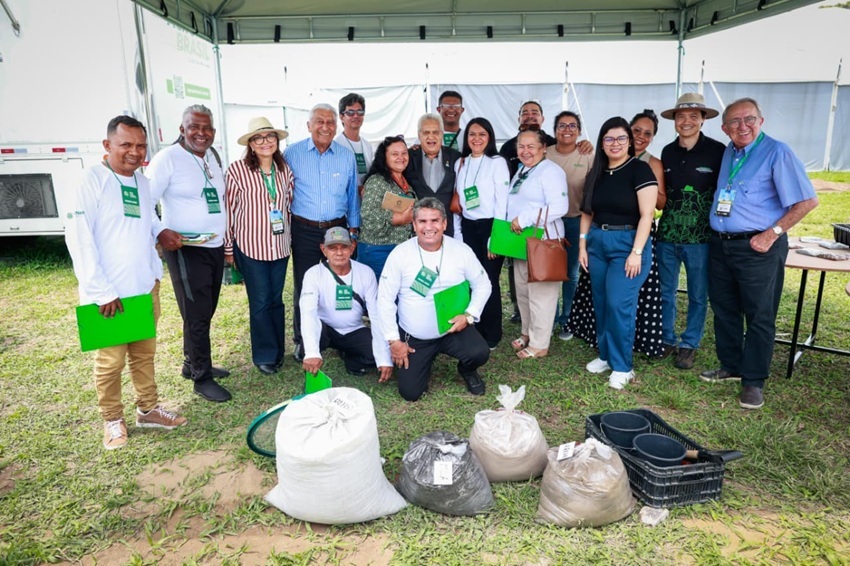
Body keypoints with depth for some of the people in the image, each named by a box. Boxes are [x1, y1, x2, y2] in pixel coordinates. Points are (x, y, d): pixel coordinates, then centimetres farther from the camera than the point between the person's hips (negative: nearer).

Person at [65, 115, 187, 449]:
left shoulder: (143, 183, 10)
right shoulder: (93, 180, -11)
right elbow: (78, 237, -16)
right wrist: (101, 292, -19)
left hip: (146, 288, 6)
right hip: (109, 295, -6)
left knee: (144, 353, 16)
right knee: (111, 361, 7)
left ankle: (148, 409, 31)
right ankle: (112, 419, 25)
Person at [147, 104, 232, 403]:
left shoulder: (213, 157, 11)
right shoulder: (167, 159, -11)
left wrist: (227, 239, 16)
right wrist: (161, 234, -24)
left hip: (216, 246, 7)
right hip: (186, 249, -7)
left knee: (205, 312, 14)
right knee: (196, 315, -1)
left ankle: (192, 364, 31)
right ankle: (202, 378, 12)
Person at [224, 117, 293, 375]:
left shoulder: (285, 169, 3)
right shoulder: (237, 170, -10)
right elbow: (229, 210, -6)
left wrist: (290, 237, 13)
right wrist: (228, 248, -3)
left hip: (279, 245, 4)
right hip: (251, 245, -4)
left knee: (276, 299, 13)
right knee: (260, 302, 4)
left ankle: (277, 350, 27)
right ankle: (265, 355, 19)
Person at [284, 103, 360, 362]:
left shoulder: (347, 156, 5)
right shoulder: (292, 153, -2)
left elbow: (353, 195, 10)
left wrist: (353, 229, 7)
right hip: (304, 231, -2)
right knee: (304, 288, 5)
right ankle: (302, 341, 19)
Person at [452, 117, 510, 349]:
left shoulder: (497, 162, -3)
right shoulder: (460, 163, 11)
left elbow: (502, 201, -8)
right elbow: (456, 201, 12)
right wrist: (457, 233, 6)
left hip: (489, 227, -4)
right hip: (467, 228, 4)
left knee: (489, 282, -1)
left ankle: (491, 335, 13)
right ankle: (473, 331, 18)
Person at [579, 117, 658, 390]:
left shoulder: (640, 170, -7)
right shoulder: (597, 172, 9)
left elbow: (646, 214, -13)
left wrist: (637, 252, -18)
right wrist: (582, 245, 6)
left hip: (628, 242, -6)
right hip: (597, 242, 6)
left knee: (619, 304, -10)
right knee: (601, 303, 10)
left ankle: (622, 367, 3)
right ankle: (605, 355, 25)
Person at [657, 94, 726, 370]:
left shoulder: (717, 151, -7)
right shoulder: (668, 152, 6)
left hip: (700, 237, -4)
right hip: (667, 233, 4)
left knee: (698, 296, 9)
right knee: (665, 292, 12)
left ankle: (689, 345, 24)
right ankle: (667, 339, 29)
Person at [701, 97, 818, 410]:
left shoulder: (777, 153, -9)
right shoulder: (727, 153, 10)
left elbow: (807, 200, -12)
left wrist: (772, 234, -14)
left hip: (758, 247, -6)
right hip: (720, 244, 7)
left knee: (759, 316, 2)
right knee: (724, 310, 14)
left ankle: (753, 381, 13)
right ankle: (730, 367, 30)